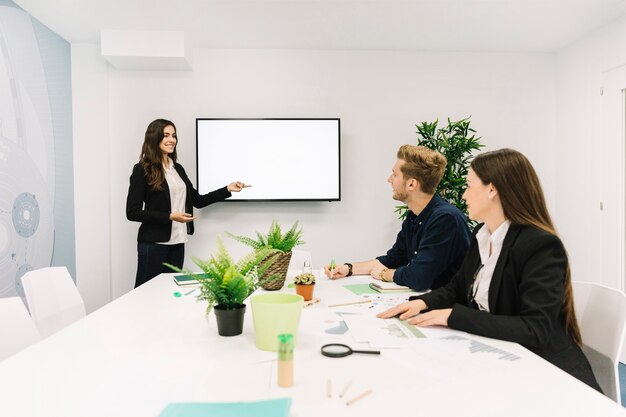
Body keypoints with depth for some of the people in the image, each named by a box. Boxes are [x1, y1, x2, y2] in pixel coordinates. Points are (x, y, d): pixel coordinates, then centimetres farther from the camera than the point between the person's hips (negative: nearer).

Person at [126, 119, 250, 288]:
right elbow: (132, 212, -10)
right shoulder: (142, 170, -7)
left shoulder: (178, 168, 12)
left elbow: (197, 200, 14)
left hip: (177, 242, 6)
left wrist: (228, 189, 7)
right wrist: (170, 216, -17)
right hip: (153, 243, -6)